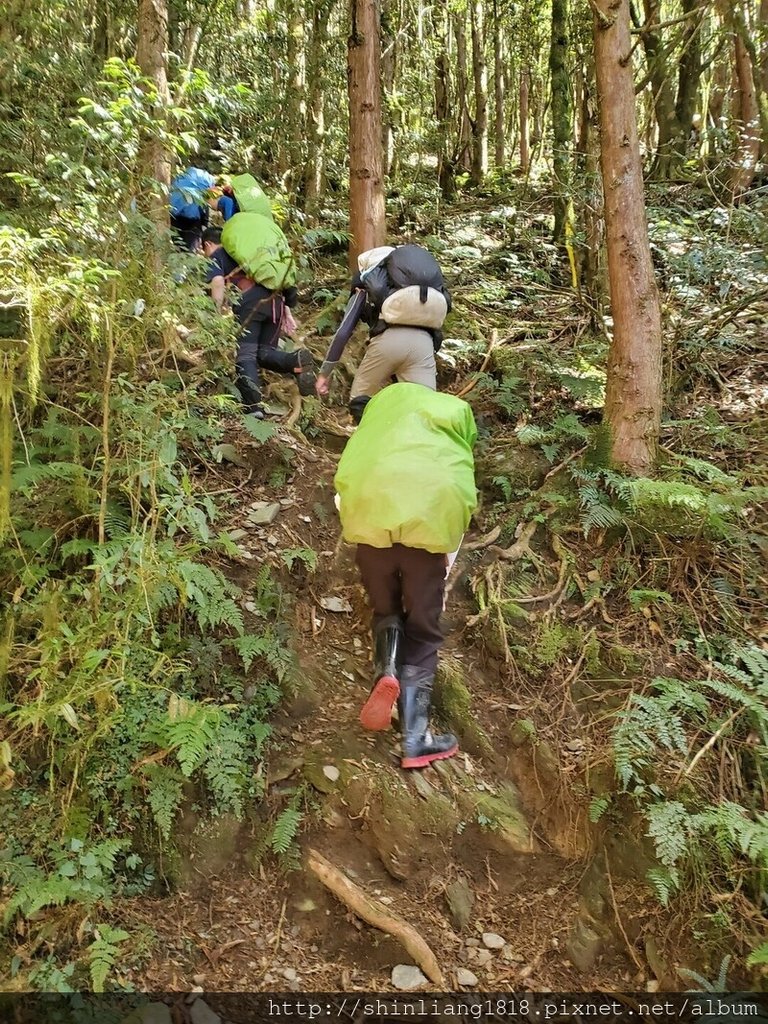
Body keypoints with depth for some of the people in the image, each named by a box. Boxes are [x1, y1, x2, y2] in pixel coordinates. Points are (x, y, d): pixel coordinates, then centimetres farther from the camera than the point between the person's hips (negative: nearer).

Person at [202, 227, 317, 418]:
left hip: (249, 302, -6)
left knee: (244, 355, -4)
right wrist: (287, 311, 28)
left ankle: (253, 407, -20)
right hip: (275, 299, 6)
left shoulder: (215, 257, 17)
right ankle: (296, 360, -19)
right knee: (265, 351, 13)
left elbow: (218, 284, -4)